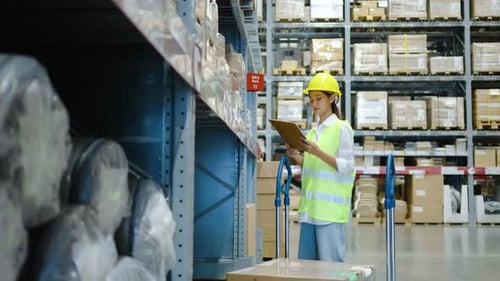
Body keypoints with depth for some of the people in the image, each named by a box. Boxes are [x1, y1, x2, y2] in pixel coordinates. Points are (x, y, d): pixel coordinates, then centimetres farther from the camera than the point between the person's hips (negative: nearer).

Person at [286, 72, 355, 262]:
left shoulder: (342, 128, -4)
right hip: (310, 206, 7)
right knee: (306, 261, 9)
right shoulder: (313, 131, 16)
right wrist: (297, 158, 3)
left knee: (330, 262, -4)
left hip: (331, 208, -7)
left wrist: (318, 153, -20)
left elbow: (347, 167, -10)